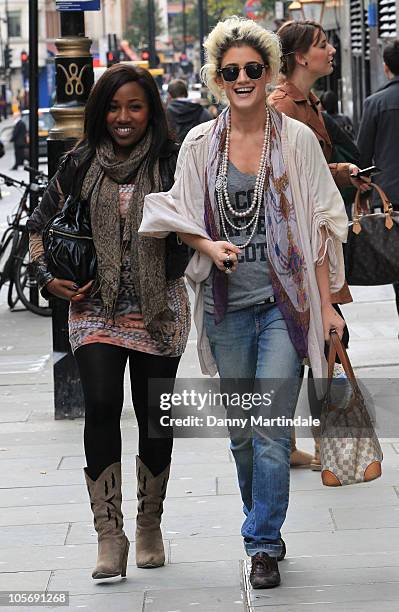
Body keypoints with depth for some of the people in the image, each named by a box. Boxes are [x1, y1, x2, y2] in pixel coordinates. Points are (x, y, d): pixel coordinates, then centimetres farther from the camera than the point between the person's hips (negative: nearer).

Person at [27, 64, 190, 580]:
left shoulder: (171, 163, 0)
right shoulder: (81, 164, 5)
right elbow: (39, 221, 14)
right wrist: (47, 277, 3)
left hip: (158, 308, 0)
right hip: (96, 307, 0)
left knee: (154, 417, 5)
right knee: (101, 406, -16)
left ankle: (150, 527, 25)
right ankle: (109, 537, -13)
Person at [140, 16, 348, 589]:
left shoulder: (296, 139, -1)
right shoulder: (200, 143, 4)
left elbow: (319, 224, 0)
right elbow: (182, 218, 10)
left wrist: (326, 303, -4)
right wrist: (209, 246, -13)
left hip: (284, 301, -3)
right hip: (226, 304, 3)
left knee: (271, 429, -9)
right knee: (239, 429, 10)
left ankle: (263, 544, -1)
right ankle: (265, 527, 27)